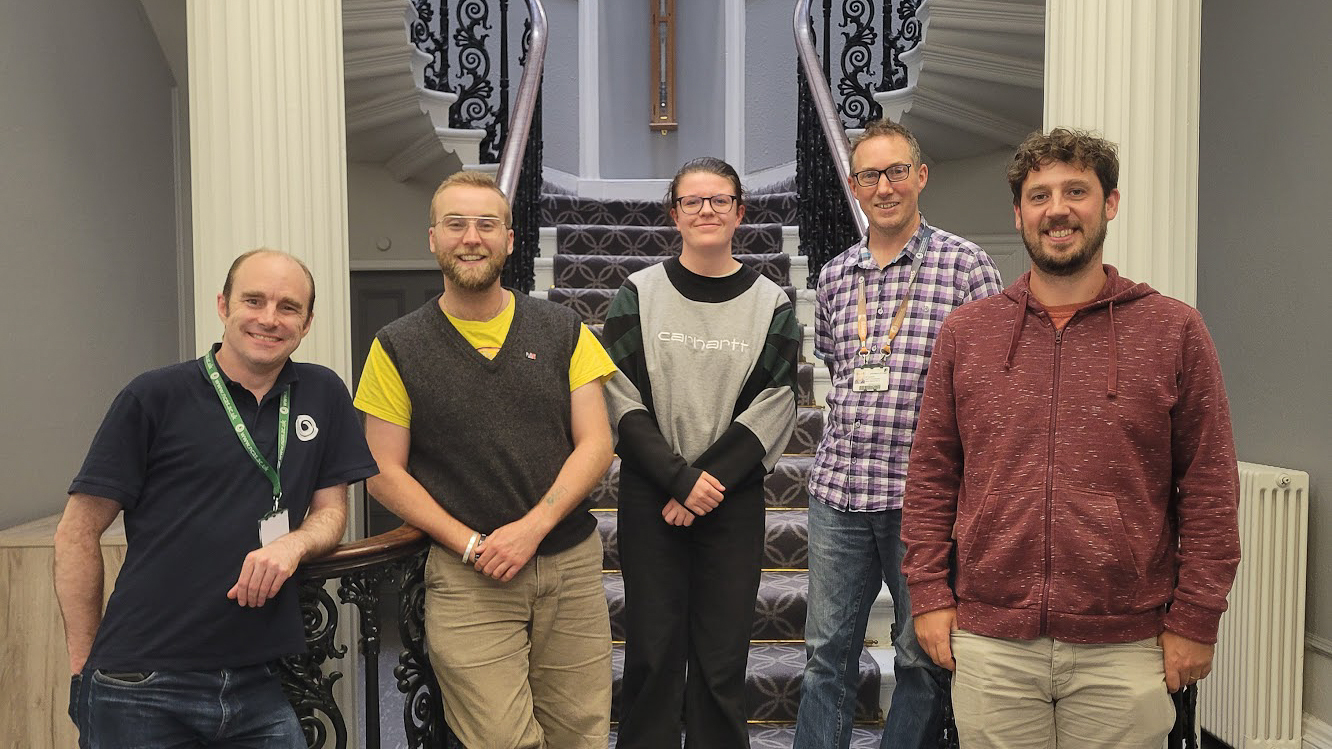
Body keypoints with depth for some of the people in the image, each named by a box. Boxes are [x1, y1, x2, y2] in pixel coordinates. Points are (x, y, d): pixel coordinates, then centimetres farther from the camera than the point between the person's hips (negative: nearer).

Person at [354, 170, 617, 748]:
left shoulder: (563, 331, 5)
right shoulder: (398, 347, 2)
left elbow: (596, 445, 1)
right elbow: (385, 473, 0)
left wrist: (531, 528, -12)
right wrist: (470, 544, -11)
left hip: (570, 564, 2)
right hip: (466, 576, -2)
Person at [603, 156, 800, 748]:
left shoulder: (771, 303, 4)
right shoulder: (639, 294, 2)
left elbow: (772, 411, -2)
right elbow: (622, 402, -4)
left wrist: (710, 481, -12)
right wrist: (680, 478, -13)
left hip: (733, 497, 1)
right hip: (650, 496, 0)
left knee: (722, 655, 5)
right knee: (653, 649, 5)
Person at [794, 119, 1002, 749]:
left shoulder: (963, 264, -2)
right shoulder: (835, 275, 11)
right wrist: (848, 446, 14)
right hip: (837, 490, 4)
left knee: (923, 658, 9)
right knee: (827, 651, 11)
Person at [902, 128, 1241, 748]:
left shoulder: (1175, 331, 1)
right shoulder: (965, 332, 5)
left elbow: (1209, 491, 1)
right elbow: (931, 475, 6)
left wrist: (1195, 620, -2)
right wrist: (929, 595, 2)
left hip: (1125, 650, -1)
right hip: (989, 643, 1)